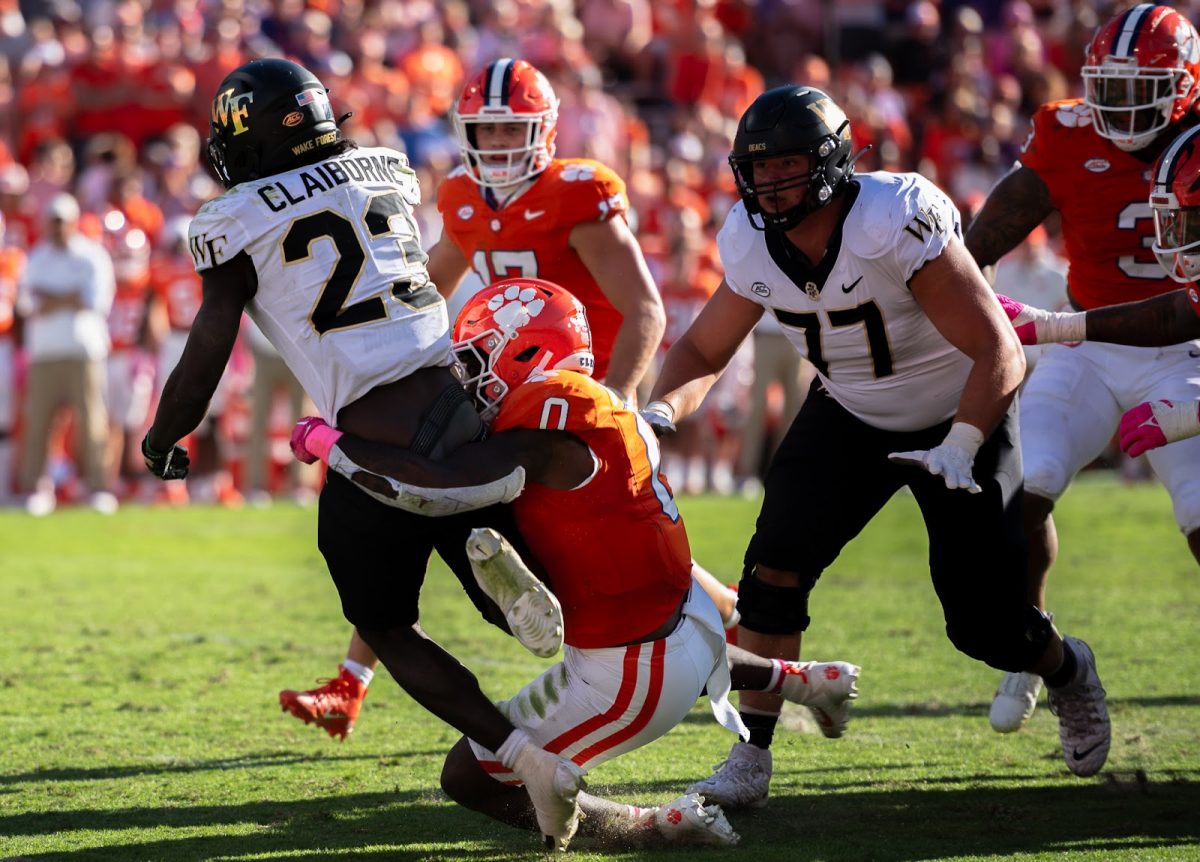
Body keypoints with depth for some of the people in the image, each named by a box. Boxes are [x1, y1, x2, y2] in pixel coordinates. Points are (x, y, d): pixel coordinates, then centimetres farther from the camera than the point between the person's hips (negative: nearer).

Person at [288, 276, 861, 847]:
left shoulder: (553, 412, -21)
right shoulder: (599, 407, 7)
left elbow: (447, 480, -28)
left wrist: (327, 442, -19)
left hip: (632, 680, -9)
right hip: (693, 623, 9)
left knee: (469, 778, 1)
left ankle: (654, 826, -6)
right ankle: (799, 680, 40)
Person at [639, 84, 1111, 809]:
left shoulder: (897, 223, -33)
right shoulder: (755, 245, -14)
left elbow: (1000, 353, -30)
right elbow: (703, 351, 2)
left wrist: (960, 448, -41)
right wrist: (662, 411, -19)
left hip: (958, 415, -5)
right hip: (851, 417, 5)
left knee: (987, 626, -4)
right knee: (776, 568, -16)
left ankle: (1068, 671, 33)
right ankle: (750, 762, -8)